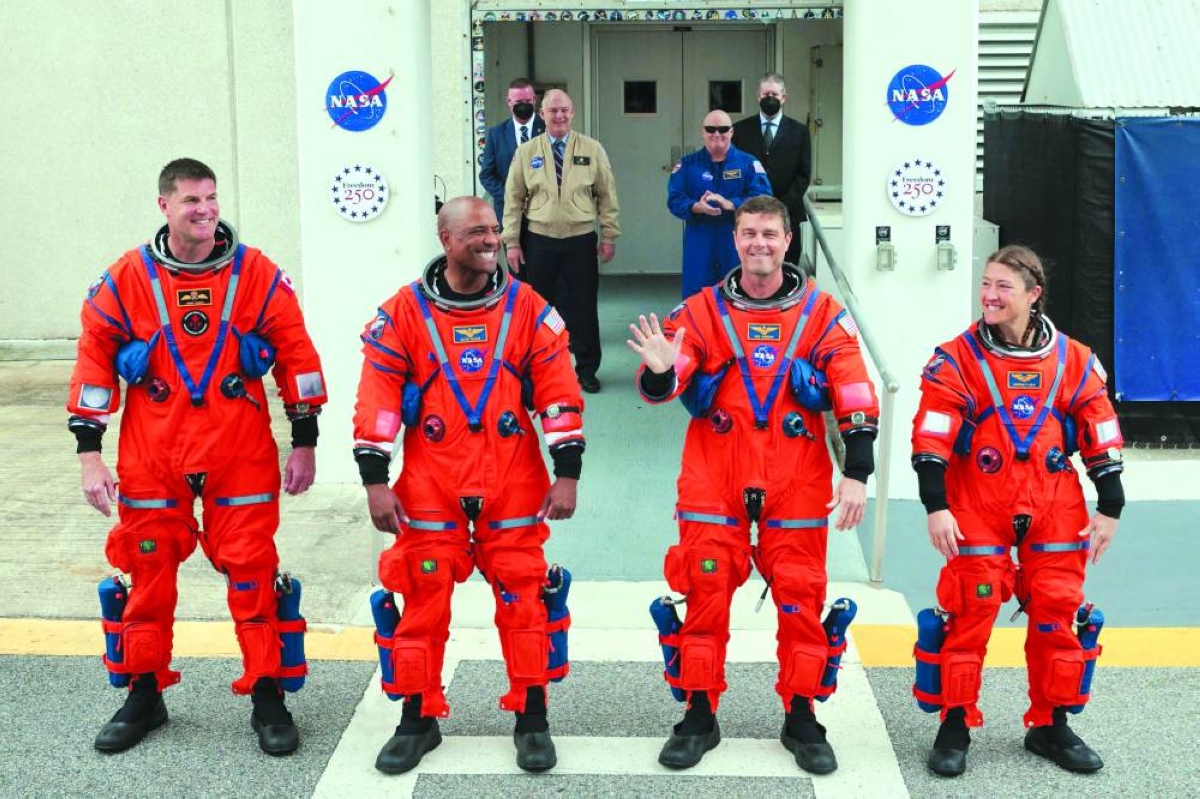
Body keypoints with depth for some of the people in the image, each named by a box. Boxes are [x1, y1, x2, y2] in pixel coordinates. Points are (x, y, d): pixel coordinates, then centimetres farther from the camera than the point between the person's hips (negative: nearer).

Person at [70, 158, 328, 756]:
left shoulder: (256, 274, -1)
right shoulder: (127, 279, 0)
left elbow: (296, 354, 3)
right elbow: (94, 361, 3)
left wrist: (304, 442, 3)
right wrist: (89, 453, -1)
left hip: (240, 451, -1)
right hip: (151, 456, 1)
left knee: (252, 570, 1)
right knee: (149, 572, 10)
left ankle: (268, 698, 14)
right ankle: (144, 696, 26)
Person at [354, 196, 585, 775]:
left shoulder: (527, 309, 1)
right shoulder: (404, 312, -1)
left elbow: (558, 391, 0)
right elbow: (377, 398, -2)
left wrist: (567, 472, -5)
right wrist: (375, 480, -7)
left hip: (514, 486, 0)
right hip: (430, 488, 0)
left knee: (521, 595, 4)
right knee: (423, 600, 6)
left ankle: (532, 719, 17)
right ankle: (418, 719, 20)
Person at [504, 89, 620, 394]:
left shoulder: (592, 149, 2)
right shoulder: (526, 152, 3)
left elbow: (607, 195, 4)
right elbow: (513, 199, 4)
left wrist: (609, 236, 1)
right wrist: (512, 242, 0)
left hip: (581, 240, -1)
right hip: (539, 241, 1)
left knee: (583, 307, 5)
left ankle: (587, 369, 17)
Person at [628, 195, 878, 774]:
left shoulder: (822, 314, 2)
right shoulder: (701, 311, 2)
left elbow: (857, 399, 1)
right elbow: (661, 388, -7)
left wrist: (857, 475, -6)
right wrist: (660, 370, -31)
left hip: (797, 485, 0)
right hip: (713, 482, 0)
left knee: (800, 596, 4)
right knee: (706, 593, 2)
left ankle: (801, 720, 18)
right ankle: (699, 718, 16)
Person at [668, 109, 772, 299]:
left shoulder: (749, 163, 3)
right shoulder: (688, 163, 7)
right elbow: (674, 200, -1)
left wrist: (730, 204, -24)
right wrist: (697, 207, -22)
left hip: (737, 244, -1)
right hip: (699, 245, 1)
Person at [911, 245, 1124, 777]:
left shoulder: (1073, 360, 2)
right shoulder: (957, 359, -6)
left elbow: (1100, 437, 7)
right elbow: (931, 439, -10)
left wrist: (1110, 508, 6)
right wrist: (936, 506, -16)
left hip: (1055, 510, 3)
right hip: (977, 510, -2)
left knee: (1057, 614, 6)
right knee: (971, 613, -2)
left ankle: (1051, 727, 21)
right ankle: (954, 727, 11)